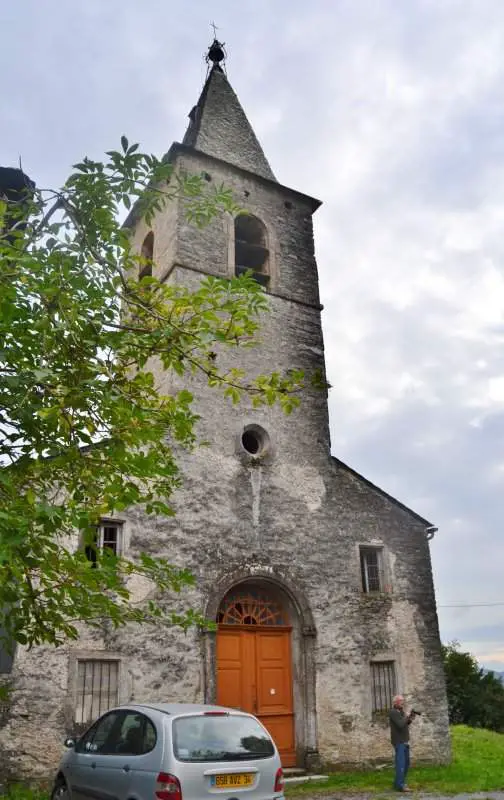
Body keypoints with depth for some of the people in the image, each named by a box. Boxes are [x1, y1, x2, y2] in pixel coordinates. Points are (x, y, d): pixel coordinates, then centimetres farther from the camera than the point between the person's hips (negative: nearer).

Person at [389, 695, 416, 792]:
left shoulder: (401, 712, 14)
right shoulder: (393, 712, -14)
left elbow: (404, 725, 15)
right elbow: (400, 725, -23)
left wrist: (410, 720, -3)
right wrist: (408, 717, -13)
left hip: (405, 741, 9)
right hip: (399, 742, -9)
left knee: (406, 763, 14)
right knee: (401, 763, -9)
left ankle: (398, 783, 22)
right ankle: (400, 786, -6)